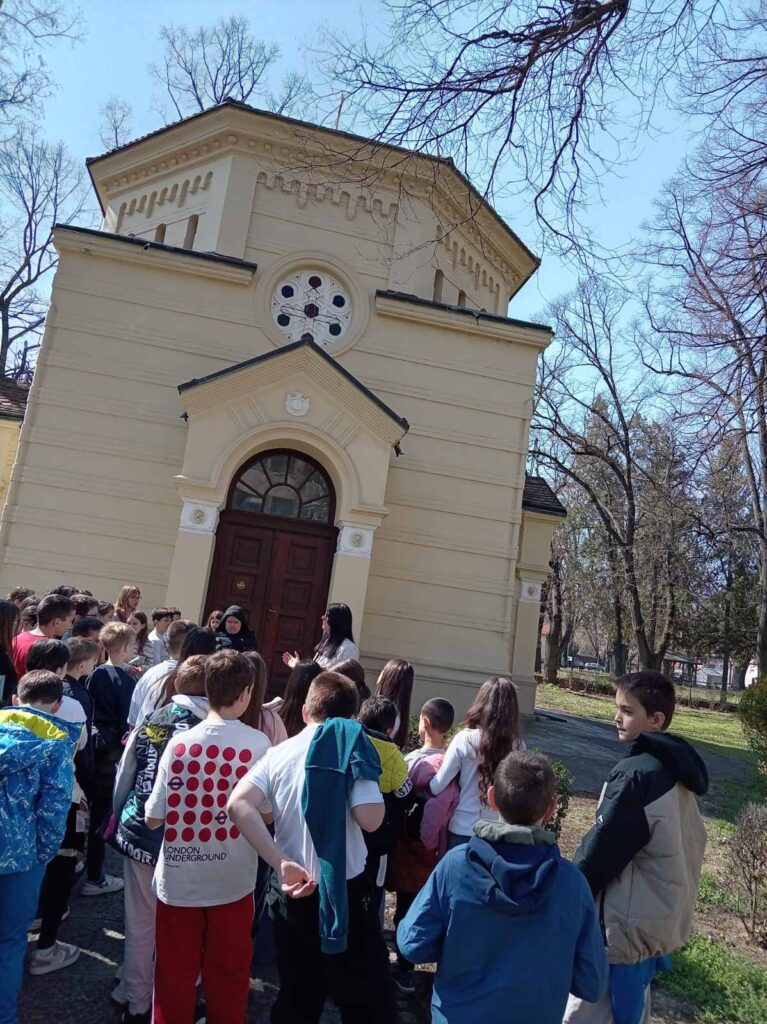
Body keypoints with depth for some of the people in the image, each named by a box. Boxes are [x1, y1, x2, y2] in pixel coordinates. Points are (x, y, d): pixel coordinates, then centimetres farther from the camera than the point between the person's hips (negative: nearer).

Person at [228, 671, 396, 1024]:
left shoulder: (278, 753, 0)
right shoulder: (353, 749, -10)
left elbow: (238, 805, -14)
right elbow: (370, 820, -18)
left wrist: (281, 864, -15)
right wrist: (364, 780, 0)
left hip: (292, 893, 4)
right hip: (346, 891, -4)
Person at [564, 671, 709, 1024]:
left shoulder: (636, 773, -24)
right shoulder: (678, 771, 6)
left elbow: (602, 847, -21)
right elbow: (690, 844, 15)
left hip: (624, 922, -10)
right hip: (662, 914, 10)